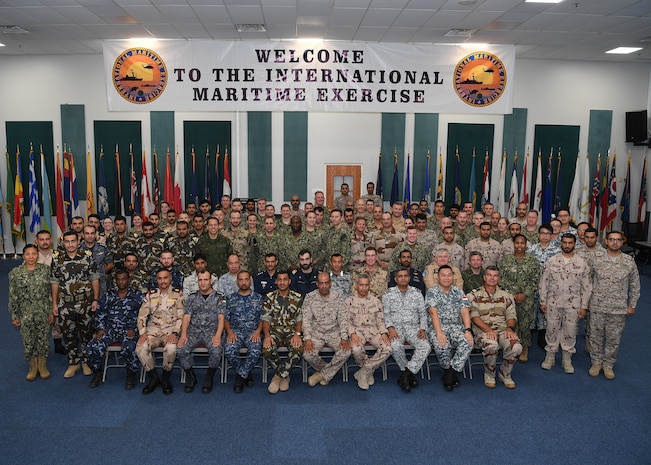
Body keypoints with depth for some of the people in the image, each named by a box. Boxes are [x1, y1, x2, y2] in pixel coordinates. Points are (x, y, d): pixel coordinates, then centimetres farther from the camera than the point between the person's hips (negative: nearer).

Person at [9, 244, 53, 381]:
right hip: (25, 314, 0)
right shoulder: (15, 273, -4)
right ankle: (33, 367, 29)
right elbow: (13, 297, -1)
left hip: (43, 313, 0)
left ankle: (42, 366, 29)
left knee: (44, 340, 9)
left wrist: (51, 312, -1)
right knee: (28, 342, 9)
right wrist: (14, 316, -1)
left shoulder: (46, 270, -3)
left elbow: (50, 293, 0)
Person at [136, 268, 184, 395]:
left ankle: (166, 378, -8)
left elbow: (181, 316, -2)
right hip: (153, 330, 3)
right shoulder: (151, 295, 14)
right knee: (141, 347, -27)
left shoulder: (178, 294, 5)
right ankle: (154, 377, -5)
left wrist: (175, 333, -16)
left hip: (170, 331, -3)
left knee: (171, 348, -34)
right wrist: (142, 333, -7)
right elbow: (142, 315, 8)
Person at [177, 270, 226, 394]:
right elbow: (186, 317, 5)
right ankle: (190, 377, -1)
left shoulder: (219, 297, 7)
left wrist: (218, 335, -20)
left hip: (211, 331, -2)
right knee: (181, 349, -27)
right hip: (194, 331, 2)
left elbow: (221, 318, -3)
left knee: (216, 350, -33)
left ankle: (209, 378, -6)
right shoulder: (192, 298, 14)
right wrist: (183, 334, -13)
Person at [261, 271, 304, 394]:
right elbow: (265, 319, 1)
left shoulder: (297, 298, 6)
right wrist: (267, 335, -17)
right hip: (274, 332, 0)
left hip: (291, 332, 0)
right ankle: (285, 376, -7)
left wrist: (297, 334, -14)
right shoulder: (269, 297, 6)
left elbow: (299, 319, 5)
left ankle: (278, 376, -13)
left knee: (298, 349, -33)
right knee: (267, 349, -33)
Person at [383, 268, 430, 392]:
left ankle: (405, 374, -22)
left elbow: (423, 313, 11)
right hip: (396, 327, -2)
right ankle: (410, 374, -11)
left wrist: (423, 329, -5)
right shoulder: (388, 294, 8)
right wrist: (390, 328, -15)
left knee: (425, 346, -28)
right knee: (395, 346, -34)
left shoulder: (417, 293, 13)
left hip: (413, 327, 2)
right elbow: (386, 314, 1)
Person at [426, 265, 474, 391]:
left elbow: (465, 311, 3)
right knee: (442, 346, -34)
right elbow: (433, 313, -9)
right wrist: (439, 333, -22)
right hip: (438, 327, -3)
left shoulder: (459, 292, 14)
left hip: (457, 327, 3)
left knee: (468, 342, -30)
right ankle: (453, 374, -5)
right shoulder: (432, 292, 3)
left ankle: (449, 375, -19)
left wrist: (467, 330, -14)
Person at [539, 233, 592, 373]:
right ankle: (550, 357, 24)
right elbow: (544, 282, 2)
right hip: (553, 303, 0)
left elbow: (587, 286, 0)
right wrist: (543, 301, 0)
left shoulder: (582, 263, -2)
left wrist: (584, 306, -2)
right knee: (552, 330, 9)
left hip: (573, 305, 0)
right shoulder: (551, 261, -1)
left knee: (570, 332, 8)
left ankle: (567, 359, 23)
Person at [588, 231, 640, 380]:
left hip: (619, 308, 0)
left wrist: (632, 305, 5)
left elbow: (634, 285, 6)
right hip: (597, 306, 0)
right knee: (596, 335, 9)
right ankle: (596, 362, 26)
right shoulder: (596, 259, -3)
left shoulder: (629, 261, -2)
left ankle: (608, 364, 26)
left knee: (613, 338, 9)